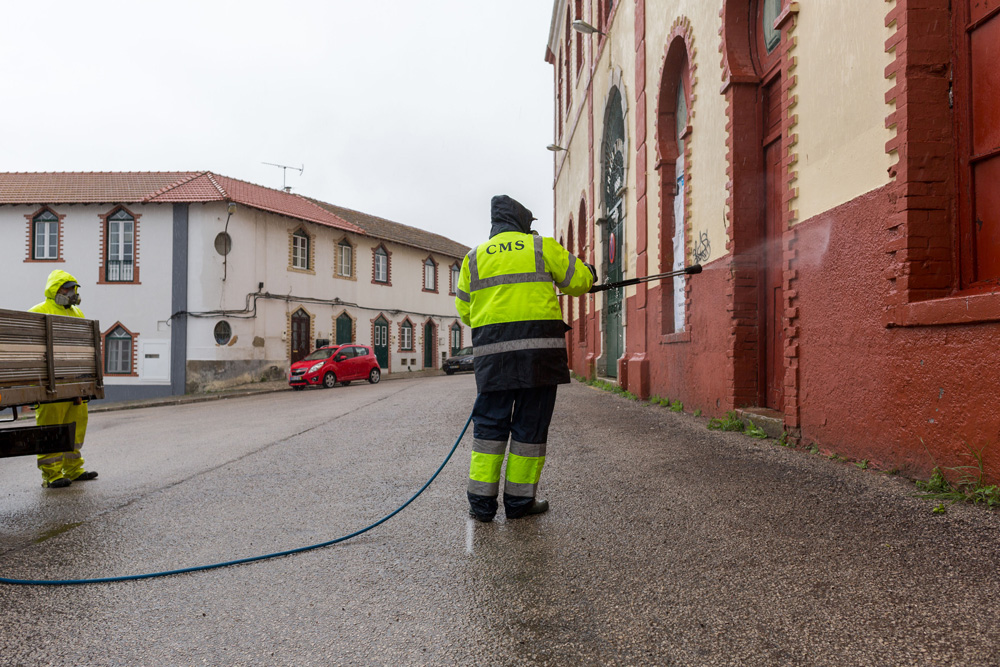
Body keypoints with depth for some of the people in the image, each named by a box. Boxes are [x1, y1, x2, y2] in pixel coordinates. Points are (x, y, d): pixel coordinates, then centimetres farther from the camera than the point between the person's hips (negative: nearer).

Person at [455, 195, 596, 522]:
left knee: (490, 422, 8)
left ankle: (481, 501, 9)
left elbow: (464, 310, 15)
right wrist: (589, 273, 34)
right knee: (530, 423, 6)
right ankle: (519, 500, 13)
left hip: (493, 349, 3)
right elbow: (578, 281, 11)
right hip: (538, 347, -2)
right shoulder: (542, 246, 7)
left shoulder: (474, 257, 14)